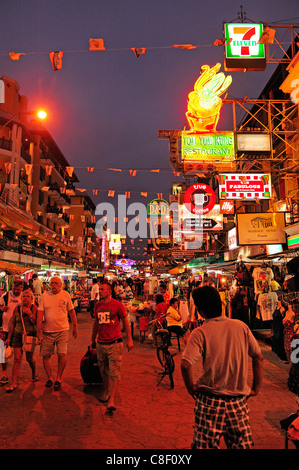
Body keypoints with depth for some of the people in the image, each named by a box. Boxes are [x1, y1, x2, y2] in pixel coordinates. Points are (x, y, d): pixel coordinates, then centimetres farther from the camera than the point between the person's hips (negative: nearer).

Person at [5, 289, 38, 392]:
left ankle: (34, 374, 37)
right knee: (17, 359, -6)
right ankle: (14, 383, -3)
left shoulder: (34, 308, -5)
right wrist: (8, 338, 10)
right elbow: (12, 323, 9)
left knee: (30, 358, 10)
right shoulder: (17, 308, 2)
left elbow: (35, 323, -7)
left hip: (30, 335, -1)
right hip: (18, 335, 2)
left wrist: (30, 313, -20)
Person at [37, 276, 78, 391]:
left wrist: (75, 327, 9)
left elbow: (71, 311, 8)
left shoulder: (66, 295, 0)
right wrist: (39, 330, -5)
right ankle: (49, 377, 29)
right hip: (47, 331, 2)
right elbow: (40, 313, 0)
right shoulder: (44, 295, 1)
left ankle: (58, 379, 10)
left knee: (62, 354, -10)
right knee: (46, 355, 7)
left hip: (62, 330, -1)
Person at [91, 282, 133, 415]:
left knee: (114, 373, -5)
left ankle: (111, 401, -2)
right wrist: (93, 339, 24)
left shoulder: (117, 305, -7)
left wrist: (129, 339, -1)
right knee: (103, 370, 16)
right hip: (101, 344, 5)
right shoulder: (97, 306, 8)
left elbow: (125, 322, 1)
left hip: (115, 343, -5)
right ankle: (107, 391, 37)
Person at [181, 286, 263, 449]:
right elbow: (258, 357, 3)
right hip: (238, 401, 3)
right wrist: (256, 388, 11)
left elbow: (186, 365, -22)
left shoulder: (200, 333, -13)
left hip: (210, 401, -3)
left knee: (206, 444, 11)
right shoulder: (241, 326, -3)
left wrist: (190, 388, -5)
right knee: (242, 444, 18)